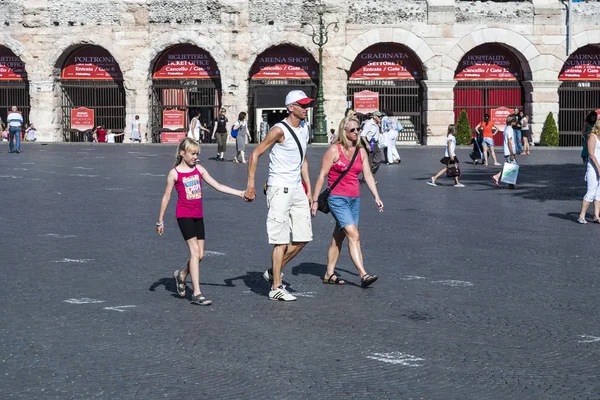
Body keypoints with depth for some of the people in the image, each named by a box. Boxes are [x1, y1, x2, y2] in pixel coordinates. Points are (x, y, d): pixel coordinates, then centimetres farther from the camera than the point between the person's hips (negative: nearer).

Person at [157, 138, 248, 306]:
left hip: (198, 216, 6)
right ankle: (197, 294, -14)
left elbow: (217, 186, 8)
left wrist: (239, 193, 0)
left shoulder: (199, 169, 8)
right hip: (184, 215, -6)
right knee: (195, 251, -14)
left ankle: (181, 276, 34)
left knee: (200, 255, 5)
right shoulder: (174, 173, -4)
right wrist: (160, 221, 1)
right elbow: (166, 197, 0)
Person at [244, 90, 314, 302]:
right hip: (279, 189, -8)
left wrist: (309, 190, 19)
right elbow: (255, 154, -10)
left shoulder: (304, 130, 12)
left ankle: (274, 272, 24)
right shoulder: (280, 130, -13)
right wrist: (251, 184, -15)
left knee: (303, 238, 8)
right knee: (281, 240, -6)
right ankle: (276, 288, 3)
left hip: (297, 189, 8)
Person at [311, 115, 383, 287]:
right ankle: (363, 275, -22)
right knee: (354, 235, -17)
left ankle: (329, 274, 21)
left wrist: (376, 197, -1)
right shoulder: (334, 150, -7)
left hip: (354, 200, 6)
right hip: (338, 199, -6)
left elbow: (368, 175, 9)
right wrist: (315, 200, -8)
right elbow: (322, 176, -6)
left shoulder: (361, 151, 10)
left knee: (338, 237, 12)